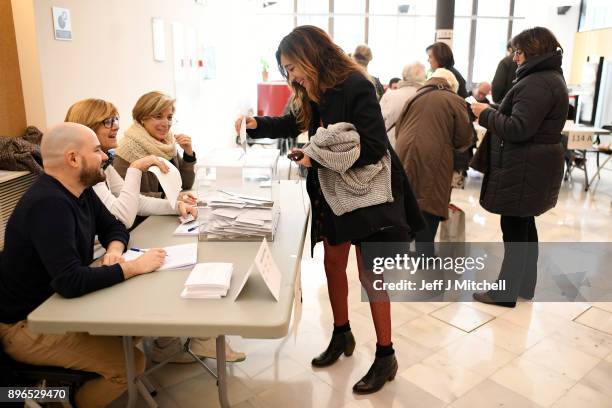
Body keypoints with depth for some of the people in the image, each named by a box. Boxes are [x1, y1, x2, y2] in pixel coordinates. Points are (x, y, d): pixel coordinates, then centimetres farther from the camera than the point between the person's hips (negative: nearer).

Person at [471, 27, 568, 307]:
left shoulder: (537, 83, -18)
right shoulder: (550, 77, 16)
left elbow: (518, 129, -24)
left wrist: (486, 114, -11)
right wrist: (494, 112, 9)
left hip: (524, 168, -11)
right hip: (533, 166, 11)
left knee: (514, 228, -3)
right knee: (524, 225, 17)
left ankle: (506, 293, 9)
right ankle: (524, 285, 29)